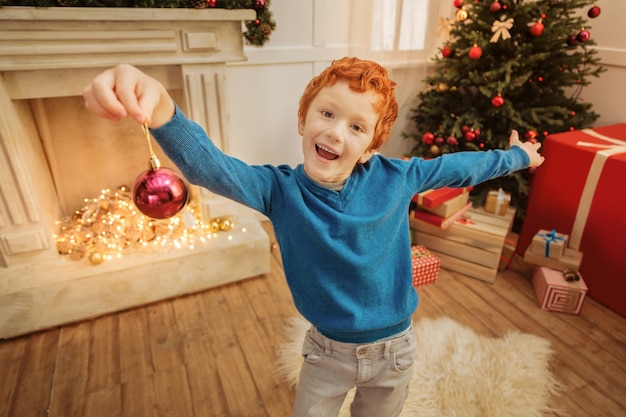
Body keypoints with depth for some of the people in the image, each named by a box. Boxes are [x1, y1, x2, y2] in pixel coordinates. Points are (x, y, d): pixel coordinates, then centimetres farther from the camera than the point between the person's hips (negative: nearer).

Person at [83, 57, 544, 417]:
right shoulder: (280, 189, -21)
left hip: (396, 349, 2)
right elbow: (209, 166, -37)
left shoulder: (393, 179, -16)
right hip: (328, 352, -1)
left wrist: (516, 156, 14)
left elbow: (456, 167, 0)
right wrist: (161, 110, -57)